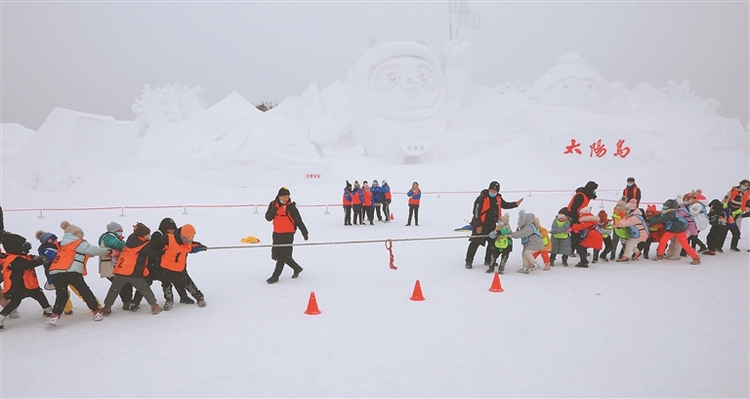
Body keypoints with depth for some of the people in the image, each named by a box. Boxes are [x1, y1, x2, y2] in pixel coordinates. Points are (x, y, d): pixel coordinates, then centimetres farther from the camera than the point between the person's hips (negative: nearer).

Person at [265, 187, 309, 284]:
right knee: (276, 255, 13)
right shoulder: (273, 204, 3)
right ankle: (297, 268, 26)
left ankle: (275, 276, 7)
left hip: (288, 234, -7)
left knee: (283, 255, -7)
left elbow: (298, 220, -9)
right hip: (277, 233, 7)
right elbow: (268, 218, 3)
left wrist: (304, 232, -8)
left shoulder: (291, 206, -11)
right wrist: (272, 211, -18)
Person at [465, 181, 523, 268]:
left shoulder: (498, 198, 4)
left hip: (492, 224, 7)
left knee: (492, 242, 11)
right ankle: (469, 261, 3)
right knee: (475, 243, -5)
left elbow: (505, 205, 23)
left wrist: (515, 204, 9)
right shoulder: (482, 198, -17)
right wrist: (478, 225, -19)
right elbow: (476, 211, -17)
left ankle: (488, 261, 25)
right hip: (480, 224, -7)